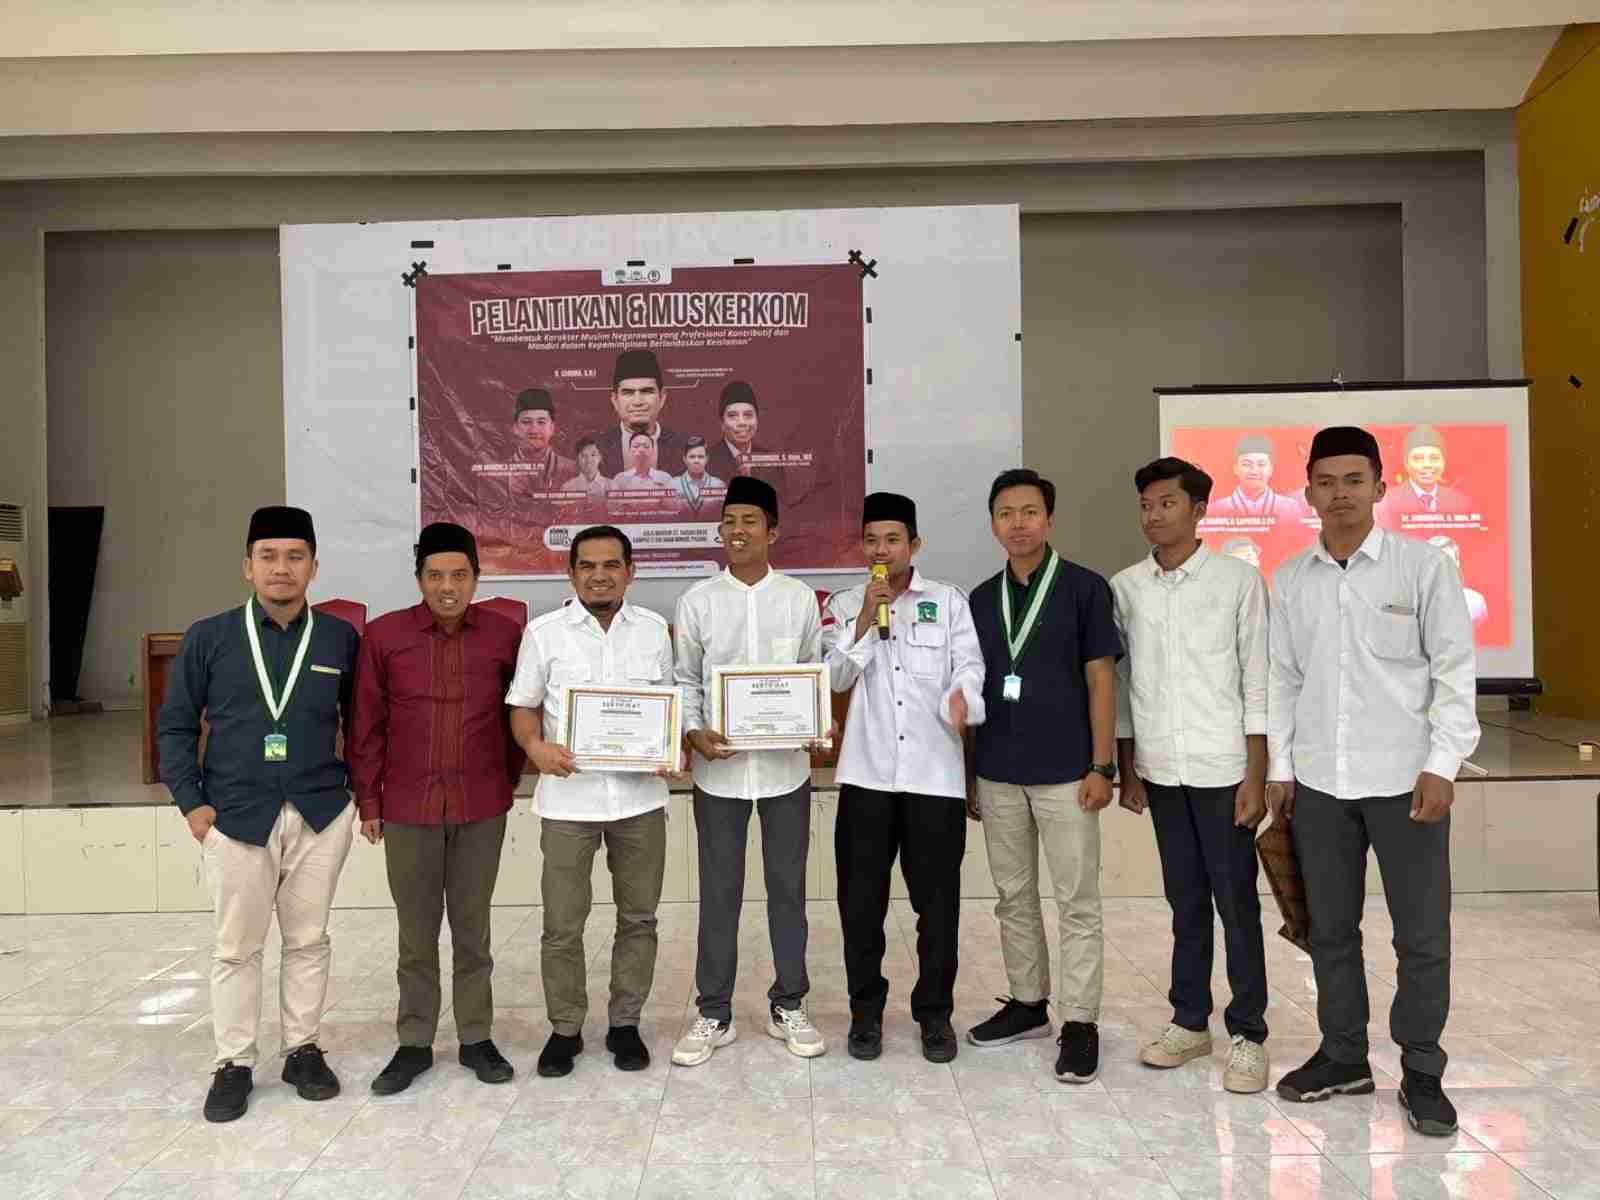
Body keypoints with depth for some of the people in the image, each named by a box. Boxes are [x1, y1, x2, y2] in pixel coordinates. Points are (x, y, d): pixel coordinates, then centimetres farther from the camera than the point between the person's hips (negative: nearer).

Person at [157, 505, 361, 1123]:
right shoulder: (208, 638, -2)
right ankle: (234, 1064, 25)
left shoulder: (341, 638, 0)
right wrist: (191, 801, -3)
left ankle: (303, 1049, 28)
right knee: (235, 947, 9)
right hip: (235, 815, -1)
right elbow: (176, 724, 4)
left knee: (308, 939, 12)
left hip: (320, 815, 1)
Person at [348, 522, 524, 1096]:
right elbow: (367, 725, 1)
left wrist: (508, 780, 9)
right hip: (408, 809, 0)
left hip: (481, 810, 0)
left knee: (472, 928, 11)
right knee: (416, 932, 11)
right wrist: (368, 801, 2)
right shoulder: (383, 635, -4)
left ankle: (476, 1038, 25)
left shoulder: (504, 634, -3)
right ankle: (413, 1044, 25)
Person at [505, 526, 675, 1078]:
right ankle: (565, 1028, 24)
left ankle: (625, 1023, 28)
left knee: (638, 917, 11)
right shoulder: (543, 632, -1)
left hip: (640, 796, 2)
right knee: (562, 924, 6)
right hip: (568, 797, -2)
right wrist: (536, 746, -16)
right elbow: (524, 706, 4)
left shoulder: (654, 629, 5)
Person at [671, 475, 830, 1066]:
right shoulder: (697, 601, -1)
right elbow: (685, 681, 3)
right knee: (719, 893, 8)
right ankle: (714, 1013, 22)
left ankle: (788, 1005, 27)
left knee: (788, 889, 11)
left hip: (786, 767, 1)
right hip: (720, 769, 0)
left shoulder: (799, 598, 1)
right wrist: (694, 733, -13)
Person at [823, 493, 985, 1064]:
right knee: (861, 899, 7)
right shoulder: (843, 605, 7)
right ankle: (866, 1010, 23)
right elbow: (836, 678, -2)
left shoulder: (949, 601, 5)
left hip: (935, 772, -1)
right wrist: (866, 620, -12)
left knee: (938, 899, 6)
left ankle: (935, 1011, 23)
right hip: (867, 773, 1)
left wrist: (960, 698, -23)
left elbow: (969, 666, -1)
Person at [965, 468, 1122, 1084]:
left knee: (1077, 901, 2)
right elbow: (972, 689, 12)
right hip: (998, 775, 5)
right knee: (1013, 896, 14)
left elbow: (1100, 679, -5)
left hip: (1065, 773, -4)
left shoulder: (1084, 588, -3)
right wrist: (966, 772, 10)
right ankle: (1028, 1003, 29)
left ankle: (1080, 1023, 12)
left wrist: (1102, 765, -10)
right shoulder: (981, 598, 9)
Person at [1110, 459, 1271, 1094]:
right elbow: (1119, 683, 9)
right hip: (1160, 771, 3)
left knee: (1236, 903, 3)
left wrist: (1256, 775, -9)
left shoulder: (1238, 580, -4)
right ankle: (1189, 1021, 26)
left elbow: (1258, 682, -5)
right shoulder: (1124, 587, 5)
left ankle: (1247, 1035, 16)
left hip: (1223, 768, -3)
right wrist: (1126, 771, 8)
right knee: (1185, 901, 13)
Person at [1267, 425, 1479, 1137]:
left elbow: (1455, 671, -4)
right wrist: (1279, 768, 6)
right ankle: (1343, 1057, 28)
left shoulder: (1423, 566, -3)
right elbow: (1282, 679, 9)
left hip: (1404, 778, -3)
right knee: (1329, 929, 13)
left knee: (1423, 936, 5)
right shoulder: (1289, 581, 6)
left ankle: (1422, 1073, 21)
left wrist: (1441, 765, -10)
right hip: (1318, 782, 3)